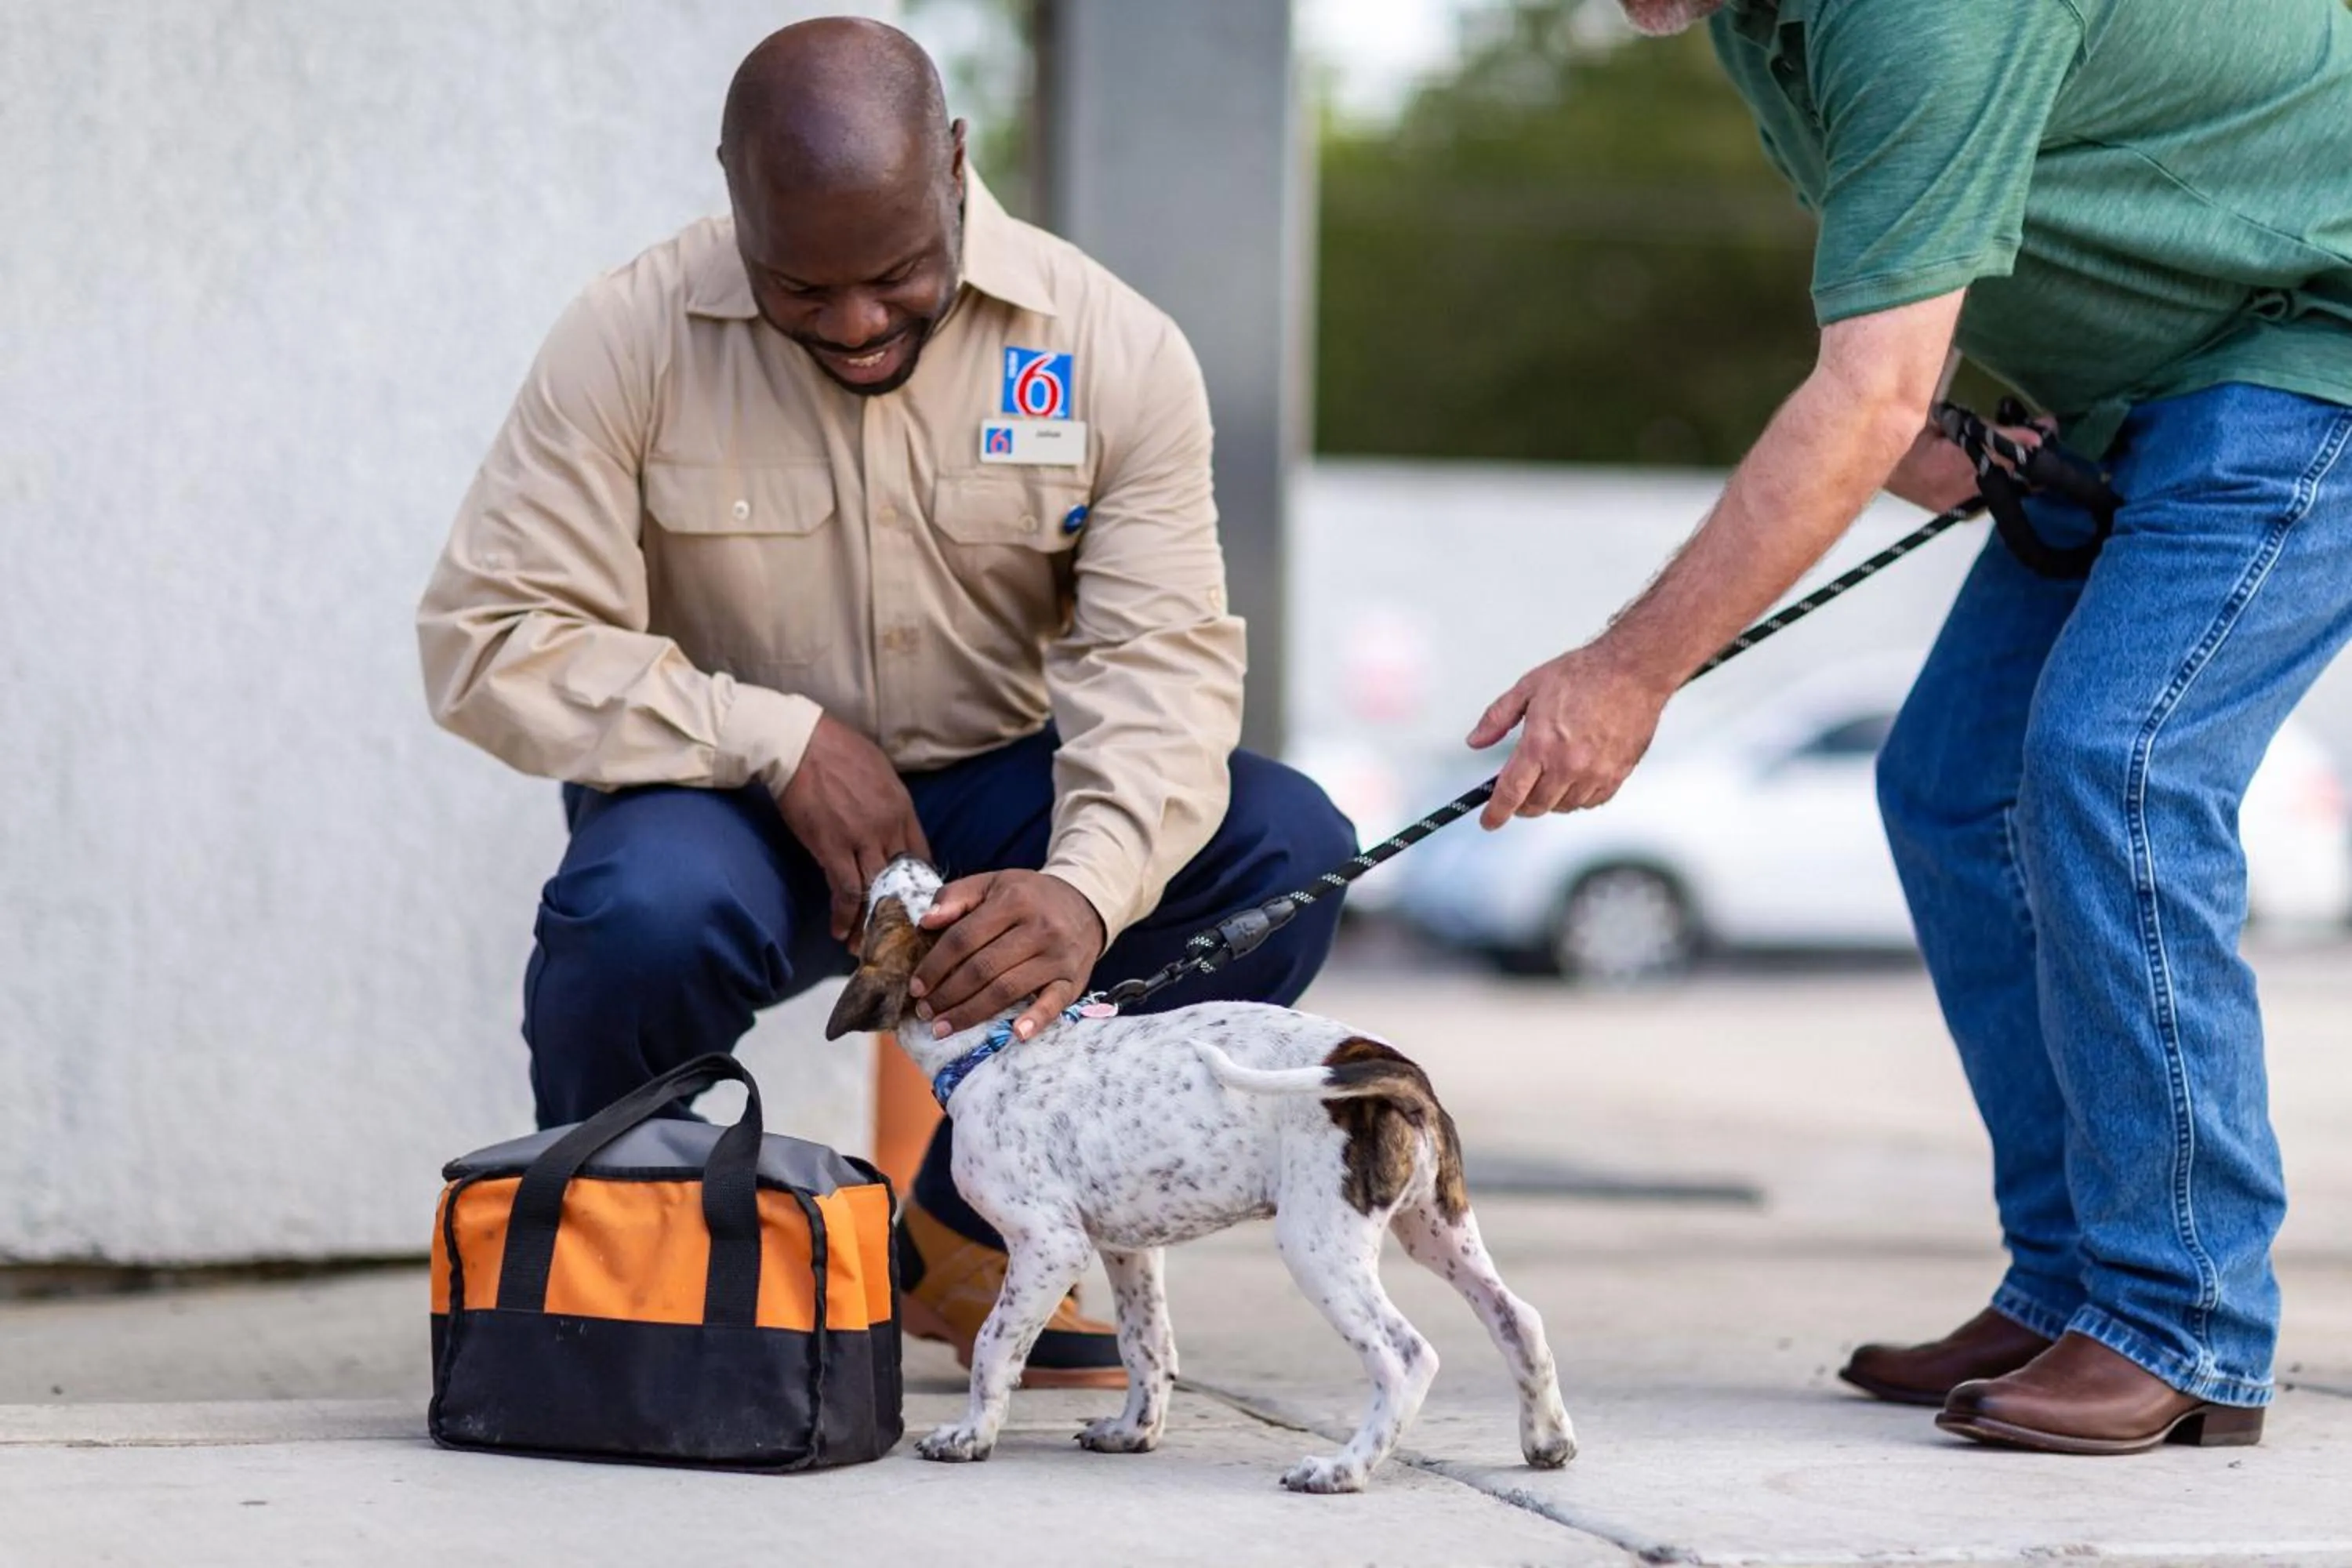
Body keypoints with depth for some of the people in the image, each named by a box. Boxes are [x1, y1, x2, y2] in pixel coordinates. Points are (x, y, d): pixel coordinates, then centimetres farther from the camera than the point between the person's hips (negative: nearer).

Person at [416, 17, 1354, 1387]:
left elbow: (1159, 656, -16)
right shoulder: (633, 338, -13)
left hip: (990, 803, 3)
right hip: (736, 811, -3)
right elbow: (490, 641, -14)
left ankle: (978, 1231, -1)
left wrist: (1084, 890, -36)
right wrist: (781, 739, -24)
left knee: (1290, 851, -22)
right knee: (647, 911, -38)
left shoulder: (1113, 350, -10)